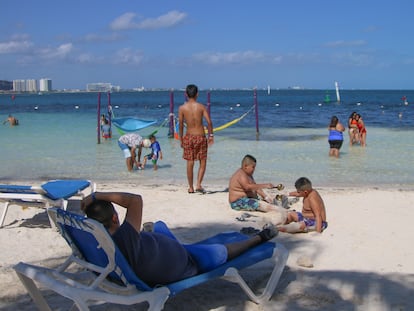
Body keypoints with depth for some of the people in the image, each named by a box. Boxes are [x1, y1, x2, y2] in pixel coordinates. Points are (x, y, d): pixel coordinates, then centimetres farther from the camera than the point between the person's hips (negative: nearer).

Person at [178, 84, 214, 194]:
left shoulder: (182, 108, -2)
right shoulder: (201, 107, -4)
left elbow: (180, 125, 0)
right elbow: (209, 122, -9)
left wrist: (181, 139, 8)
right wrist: (211, 135, 2)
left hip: (188, 137, 1)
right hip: (200, 136, -1)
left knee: (190, 163, 9)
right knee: (203, 162, 9)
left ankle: (191, 187, 15)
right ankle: (198, 184, -4)